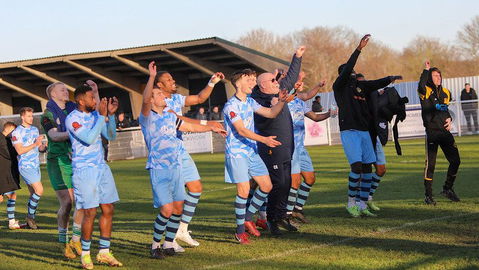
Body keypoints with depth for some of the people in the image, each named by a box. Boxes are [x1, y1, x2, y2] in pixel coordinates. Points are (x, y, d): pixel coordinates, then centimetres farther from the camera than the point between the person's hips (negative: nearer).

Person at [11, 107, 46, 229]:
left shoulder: (35, 129, 13)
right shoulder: (17, 132, -9)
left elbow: (40, 147, 17)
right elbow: (20, 151, -16)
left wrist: (45, 146, -6)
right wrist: (35, 144, -21)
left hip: (36, 165, 7)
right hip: (25, 166, -7)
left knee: (34, 193, 7)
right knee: (39, 190, -16)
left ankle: (30, 219, 14)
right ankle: (30, 216, -5)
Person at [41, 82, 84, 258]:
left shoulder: (73, 110, 15)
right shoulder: (48, 115, 0)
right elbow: (53, 135, -14)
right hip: (59, 162, -4)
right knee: (66, 204, -8)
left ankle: (75, 240, 8)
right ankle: (64, 244, 3)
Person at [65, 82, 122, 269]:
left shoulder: (95, 114, 10)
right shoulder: (72, 118, -12)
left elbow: (111, 136, 12)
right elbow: (89, 139, -22)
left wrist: (111, 114, -1)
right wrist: (102, 116, -19)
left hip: (101, 168, 7)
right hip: (84, 170, -7)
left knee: (108, 209, 5)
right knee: (90, 213, -7)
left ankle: (104, 253, 13)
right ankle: (85, 254, 6)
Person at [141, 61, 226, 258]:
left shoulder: (170, 116, 14)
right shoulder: (147, 117, -7)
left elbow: (189, 126, 27)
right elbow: (145, 100, -26)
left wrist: (211, 128, 30)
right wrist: (152, 77, -35)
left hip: (175, 166, 7)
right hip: (158, 168, -7)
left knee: (178, 207, 6)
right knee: (167, 209, -14)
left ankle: (168, 245, 18)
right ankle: (155, 246, 0)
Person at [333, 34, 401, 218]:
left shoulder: (360, 85, 18)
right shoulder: (339, 86, -2)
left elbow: (377, 84, 11)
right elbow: (346, 69, -15)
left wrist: (390, 79, -3)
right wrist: (359, 49, -21)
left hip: (364, 131, 7)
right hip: (349, 131, -7)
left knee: (368, 167, 2)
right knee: (357, 166, -17)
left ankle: (363, 206, 7)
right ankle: (351, 202, -3)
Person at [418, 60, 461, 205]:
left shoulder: (446, 92, 13)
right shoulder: (426, 91, -5)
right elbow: (421, 86, -30)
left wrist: (449, 119, 6)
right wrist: (426, 70, -24)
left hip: (445, 132, 6)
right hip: (432, 132, -6)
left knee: (455, 161, 4)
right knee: (430, 164, -4)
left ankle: (447, 189, 23)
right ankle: (428, 195, 5)